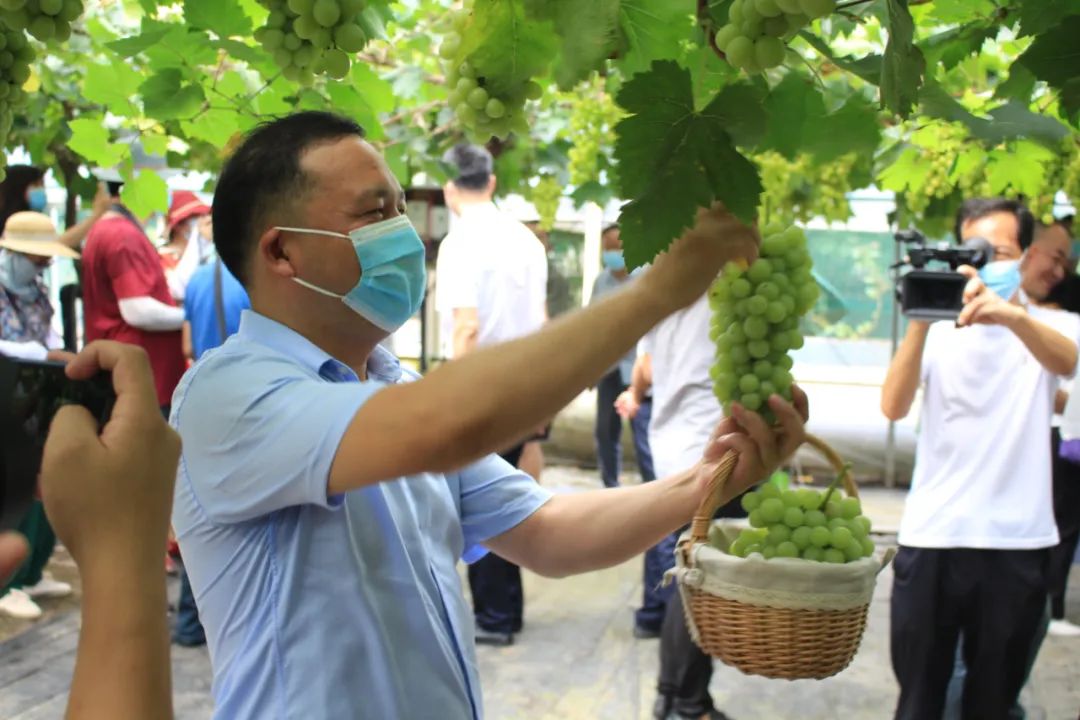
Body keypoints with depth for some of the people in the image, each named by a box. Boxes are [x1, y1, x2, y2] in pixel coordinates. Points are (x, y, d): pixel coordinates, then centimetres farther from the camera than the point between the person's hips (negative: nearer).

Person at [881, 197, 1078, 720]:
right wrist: (919, 321, -23)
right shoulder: (940, 327, 4)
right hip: (931, 538, 1)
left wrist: (1013, 316, -43)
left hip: (1017, 542, 0)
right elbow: (893, 406, -11)